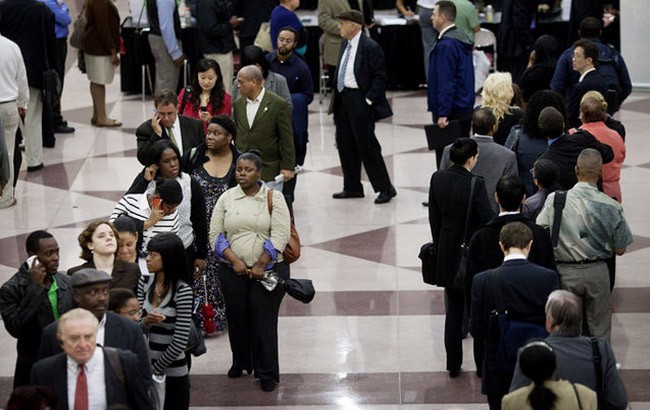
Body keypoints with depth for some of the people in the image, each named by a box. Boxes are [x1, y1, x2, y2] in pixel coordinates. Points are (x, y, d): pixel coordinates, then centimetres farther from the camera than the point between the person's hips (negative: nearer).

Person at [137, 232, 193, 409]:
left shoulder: (182, 291, -15)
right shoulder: (144, 283, 1)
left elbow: (180, 341, -15)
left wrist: (156, 369, -8)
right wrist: (147, 322, -20)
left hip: (172, 373, -4)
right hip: (145, 369, 4)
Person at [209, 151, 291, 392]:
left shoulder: (273, 198, -1)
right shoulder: (226, 198, 6)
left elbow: (280, 235, -8)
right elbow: (216, 234, 3)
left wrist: (260, 266, -13)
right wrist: (235, 261, -9)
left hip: (268, 270, -3)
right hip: (233, 270, 3)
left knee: (264, 320, -4)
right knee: (236, 317, 8)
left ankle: (267, 373, 7)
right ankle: (240, 362, 30)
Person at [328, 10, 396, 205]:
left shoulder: (370, 47, -15)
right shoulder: (345, 44, 11)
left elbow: (379, 76, -15)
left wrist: (368, 100, -17)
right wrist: (337, 98, 13)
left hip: (359, 101, -9)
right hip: (343, 99, 9)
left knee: (367, 145, -5)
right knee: (344, 144, 12)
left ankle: (385, 188, 4)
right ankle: (352, 188, 23)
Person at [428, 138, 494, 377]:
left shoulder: (437, 179, -4)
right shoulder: (475, 184, -21)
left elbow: (434, 217, 5)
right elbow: (487, 220, -16)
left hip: (447, 252, 5)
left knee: (453, 310, 13)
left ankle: (453, 364, 16)